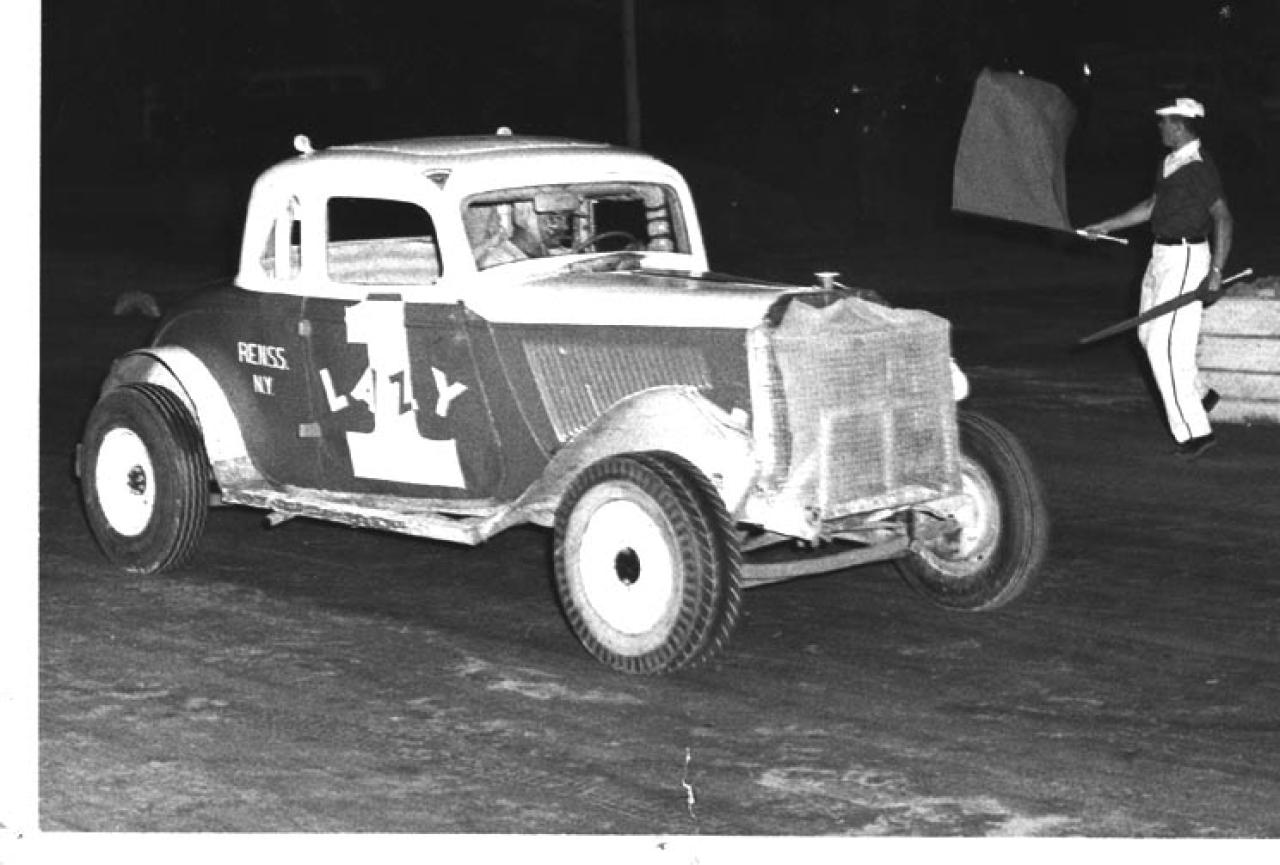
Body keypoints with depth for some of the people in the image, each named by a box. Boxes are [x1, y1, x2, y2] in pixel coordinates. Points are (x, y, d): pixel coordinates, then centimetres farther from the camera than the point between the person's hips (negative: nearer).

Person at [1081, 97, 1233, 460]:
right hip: (1162, 257, 10)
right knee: (1150, 335, 19)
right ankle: (1198, 394, 37)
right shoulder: (1170, 162, 11)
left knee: (1166, 345, -10)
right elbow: (1152, 206, 24)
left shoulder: (1198, 167, -18)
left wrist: (1216, 271, -27)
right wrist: (1107, 226, 28)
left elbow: (1223, 218, -21)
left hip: (1185, 259, -10)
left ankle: (1195, 431, -5)